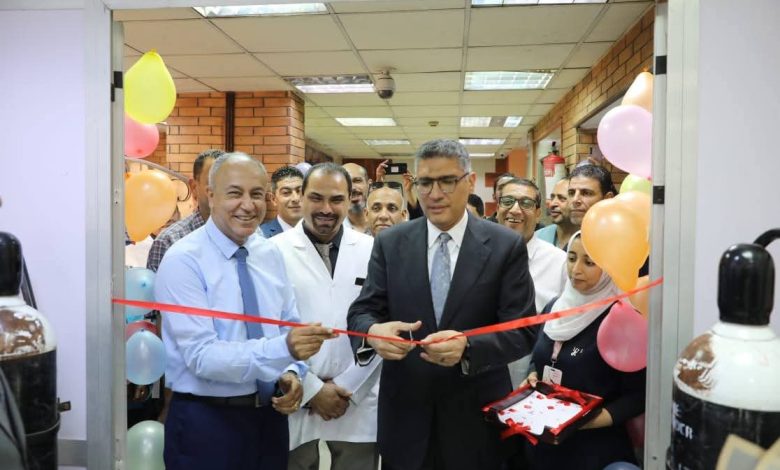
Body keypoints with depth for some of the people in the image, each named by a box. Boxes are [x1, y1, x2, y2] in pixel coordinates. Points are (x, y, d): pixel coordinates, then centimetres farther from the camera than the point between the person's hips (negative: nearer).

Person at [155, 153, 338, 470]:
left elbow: (288, 327, 8)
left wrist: (292, 374, -12)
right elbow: (201, 356, -23)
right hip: (206, 423, -5)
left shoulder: (272, 255, 3)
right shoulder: (182, 261, -16)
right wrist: (284, 349, -35)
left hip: (270, 416, 5)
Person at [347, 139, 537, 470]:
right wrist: (373, 331, -27)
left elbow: (522, 331, -10)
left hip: (478, 416, -1)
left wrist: (468, 347, -29)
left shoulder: (506, 246, -6)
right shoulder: (389, 243, 0)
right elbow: (362, 312, -3)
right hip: (404, 415, 2)